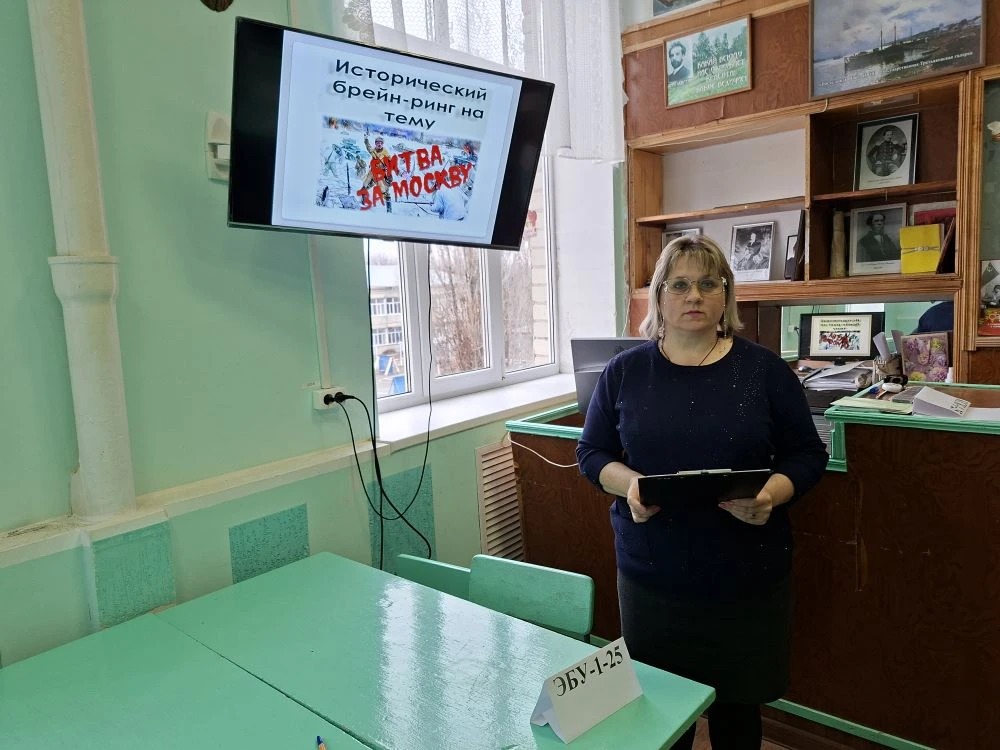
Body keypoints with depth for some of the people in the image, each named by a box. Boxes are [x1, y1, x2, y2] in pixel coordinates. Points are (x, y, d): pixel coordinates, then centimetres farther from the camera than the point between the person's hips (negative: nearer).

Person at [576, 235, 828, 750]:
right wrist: (628, 484, -16)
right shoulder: (624, 371, 0)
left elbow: (807, 454, 3)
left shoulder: (764, 370, -1)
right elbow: (592, 452, 4)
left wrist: (771, 494, -17)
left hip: (747, 574, 0)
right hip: (652, 571, 0)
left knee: (738, 706, 14)